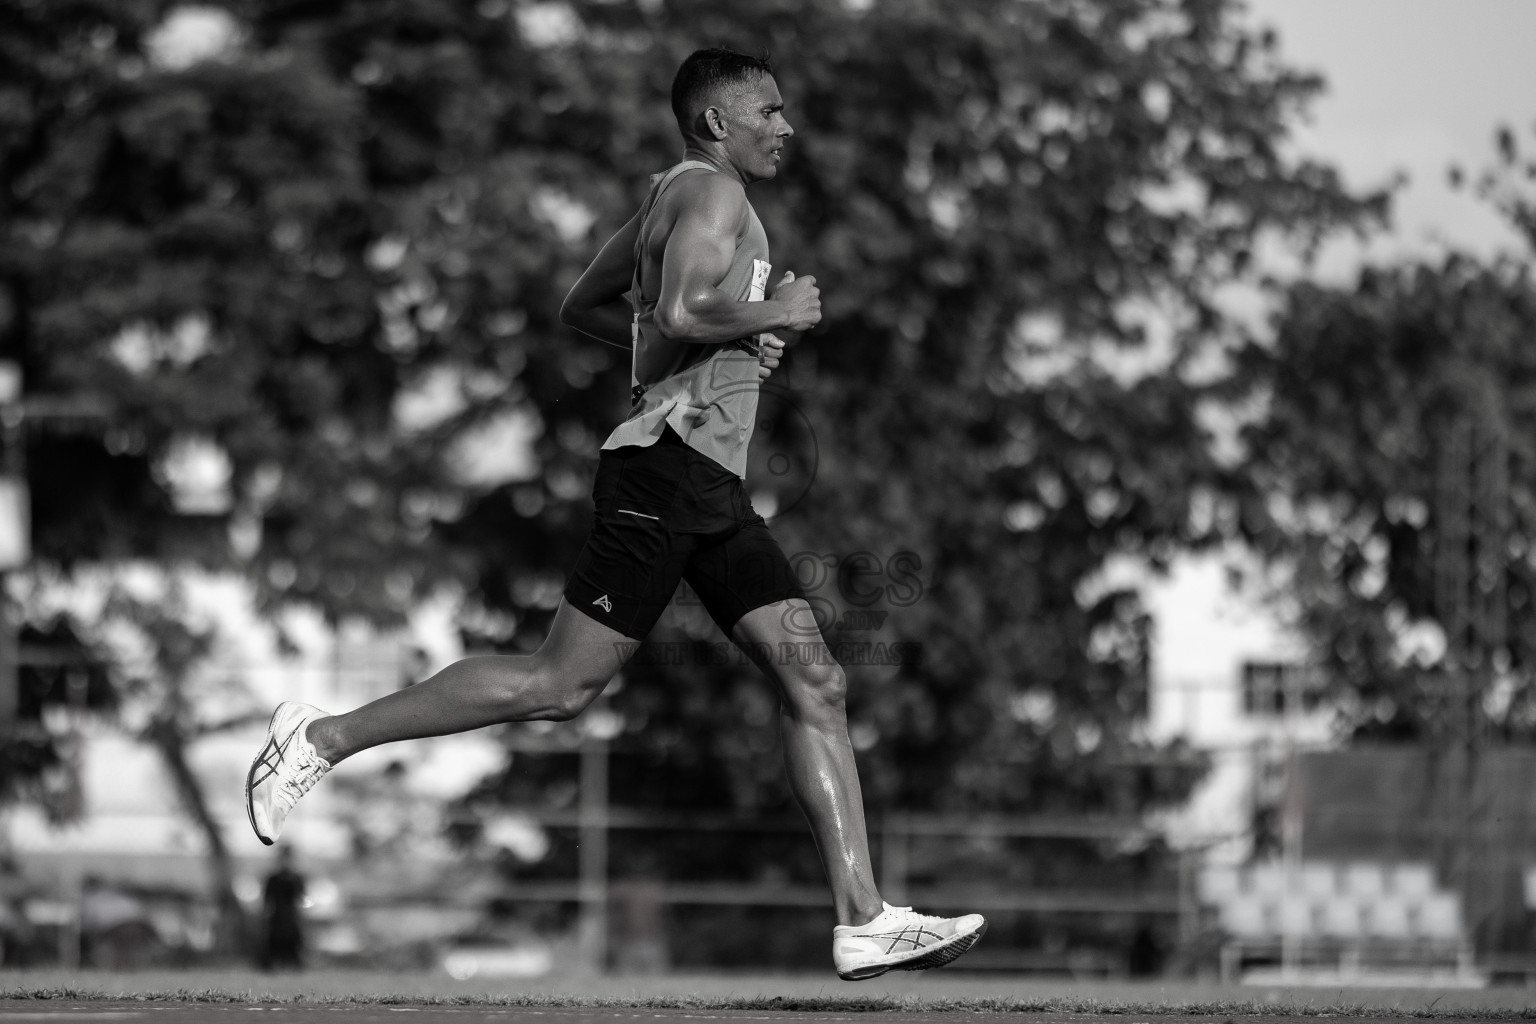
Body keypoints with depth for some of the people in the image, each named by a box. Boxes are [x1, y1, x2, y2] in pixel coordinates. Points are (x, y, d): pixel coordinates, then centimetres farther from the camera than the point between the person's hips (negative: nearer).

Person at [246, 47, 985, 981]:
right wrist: (775, 312, -10)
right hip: (667, 468, -11)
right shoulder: (711, 192, -8)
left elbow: (584, 307, 30)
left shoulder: (673, 198, 22)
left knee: (815, 684, 1)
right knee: (562, 684, -10)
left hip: (714, 487, 11)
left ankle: (864, 921, -4)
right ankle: (324, 738, -1)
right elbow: (681, 312, -25)